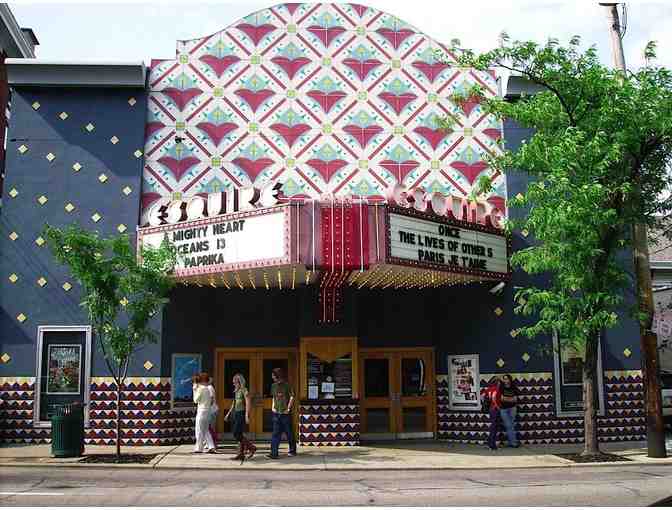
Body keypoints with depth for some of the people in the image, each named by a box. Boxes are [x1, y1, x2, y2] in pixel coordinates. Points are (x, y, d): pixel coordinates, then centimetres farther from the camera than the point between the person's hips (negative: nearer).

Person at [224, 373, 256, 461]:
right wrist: (228, 414, 21)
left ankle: (251, 447, 1)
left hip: (242, 413, -8)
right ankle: (241, 454, 12)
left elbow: (248, 403, -17)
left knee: (237, 434, -11)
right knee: (239, 435, 8)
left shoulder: (244, 390, -11)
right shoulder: (236, 391, 14)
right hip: (236, 413, 8)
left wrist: (247, 416, -23)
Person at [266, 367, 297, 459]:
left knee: (289, 433, 7)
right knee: (276, 434, -1)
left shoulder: (286, 385, -8)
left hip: (285, 413, -4)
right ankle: (274, 453, -4)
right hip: (276, 413, 4)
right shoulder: (273, 385, 9)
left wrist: (288, 408, -11)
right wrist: (273, 406, 9)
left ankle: (292, 451, 23)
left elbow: (292, 397, -9)